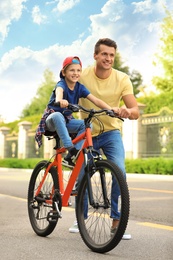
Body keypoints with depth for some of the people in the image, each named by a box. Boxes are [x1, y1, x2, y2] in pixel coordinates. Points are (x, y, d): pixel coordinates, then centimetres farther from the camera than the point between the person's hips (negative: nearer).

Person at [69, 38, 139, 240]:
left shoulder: (122, 79, -12)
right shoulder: (82, 76, -11)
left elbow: (135, 112, -18)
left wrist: (127, 111, -40)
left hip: (110, 132, -1)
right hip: (87, 132, 1)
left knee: (120, 171, -20)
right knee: (81, 176, -1)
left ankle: (117, 221, -7)